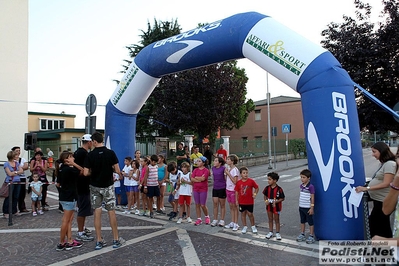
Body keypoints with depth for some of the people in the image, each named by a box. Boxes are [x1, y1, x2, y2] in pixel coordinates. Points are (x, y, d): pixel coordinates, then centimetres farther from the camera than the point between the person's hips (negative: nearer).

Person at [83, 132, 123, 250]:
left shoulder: (90, 155, -8)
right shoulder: (110, 153, -10)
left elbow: (86, 173, -10)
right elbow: (117, 170, -12)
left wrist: (94, 171, 10)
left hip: (95, 186, 1)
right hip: (108, 186, -1)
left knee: (97, 213, 7)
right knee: (111, 212, 7)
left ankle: (99, 241, 13)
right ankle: (116, 240, 13)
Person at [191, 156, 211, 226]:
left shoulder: (206, 170, -9)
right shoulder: (195, 170, 5)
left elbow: (203, 178, -22)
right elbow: (192, 179, -4)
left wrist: (196, 177, -8)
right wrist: (199, 179, -14)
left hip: (203, 189, -5)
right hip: (195, 189, 5)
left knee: (203, 205, 1)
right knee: (197, 204, 9)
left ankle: (207, 217, 26)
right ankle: (199, 219, 20)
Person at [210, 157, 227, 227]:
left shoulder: (223, 169, -14)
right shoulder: (213, 168, 3)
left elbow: (226, 178, -7)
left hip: (222, 188, -5)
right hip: (215, 188, 5)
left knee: (222, 205, 8)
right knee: (215, 204, 9)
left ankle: (222, 221, 20)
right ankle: (215, 220, 20)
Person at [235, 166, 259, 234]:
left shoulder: (251, 181, -9)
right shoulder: (238, 182, -5)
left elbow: (257, 188, 3)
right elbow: (236, 192, 2)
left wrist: (255, 194, -10)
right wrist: (237, 200, 1)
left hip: (250, 202, -2)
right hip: (241, 202, 2)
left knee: (250, 214, 6)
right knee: (243, 214, 11)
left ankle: (253, 227, 26)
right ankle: (244, 227, 26)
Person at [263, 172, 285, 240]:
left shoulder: (279, 189, -19)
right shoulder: (267, 188, -6)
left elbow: (282, 198, -13)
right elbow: (265, 195, 6)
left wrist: (276, 202, -24)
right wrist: (266, 200, -12)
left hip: (276, 207, -4)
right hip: (269, 206, 4)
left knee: (276, 220, 10)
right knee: (270, 220, 16)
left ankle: (277, 233, 23)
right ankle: (270, 232, 29)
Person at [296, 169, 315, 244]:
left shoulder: (311, 187, -16)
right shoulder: (301, 186, 5)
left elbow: (312, 198, -14)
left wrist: (312, 208, -14)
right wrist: (300, 205, 15)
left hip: (308, 208, -7)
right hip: (301, 207, 7)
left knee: (310, 222, 6)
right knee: (302, 221, 17)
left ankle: (311, 236, 17)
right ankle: (302, 235, 28)